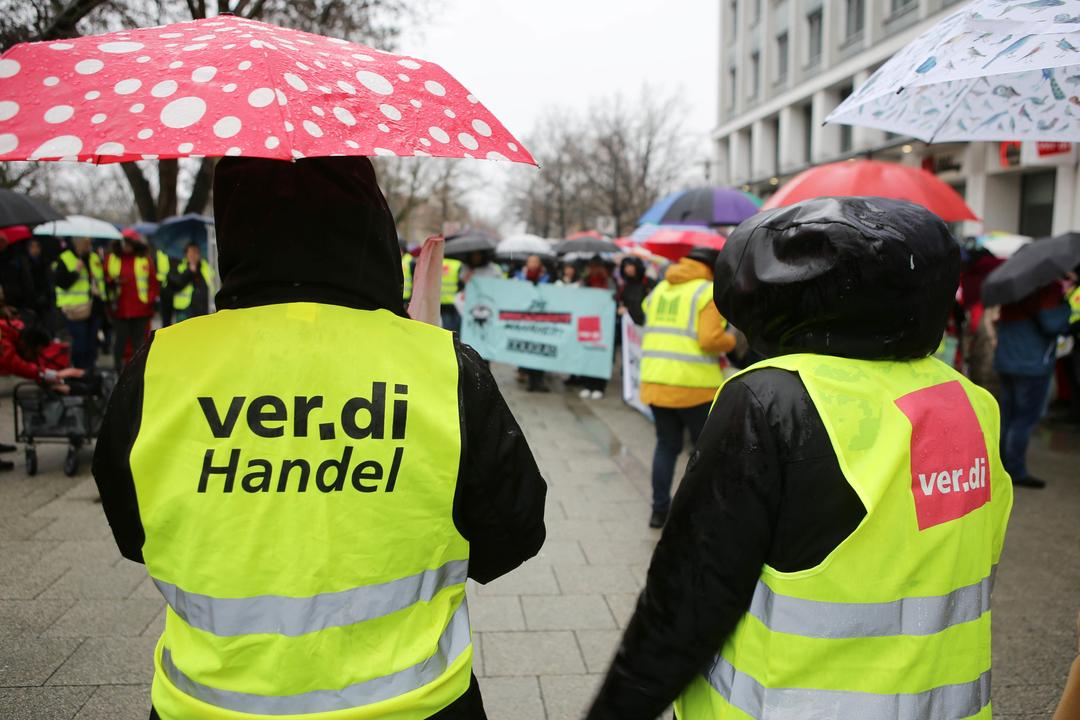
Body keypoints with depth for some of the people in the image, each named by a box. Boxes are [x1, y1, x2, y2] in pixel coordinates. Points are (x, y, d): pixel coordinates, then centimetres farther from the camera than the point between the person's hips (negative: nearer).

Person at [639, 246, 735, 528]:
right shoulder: (709, 292, -6)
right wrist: (731, 341, 2)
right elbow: (709, 341, -17)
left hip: (655, 380, 6)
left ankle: (660, 509, 20)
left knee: (666, 446, 16)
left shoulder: (659, 289, 13)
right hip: (695, 386, -6)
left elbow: (654, 333, 13)